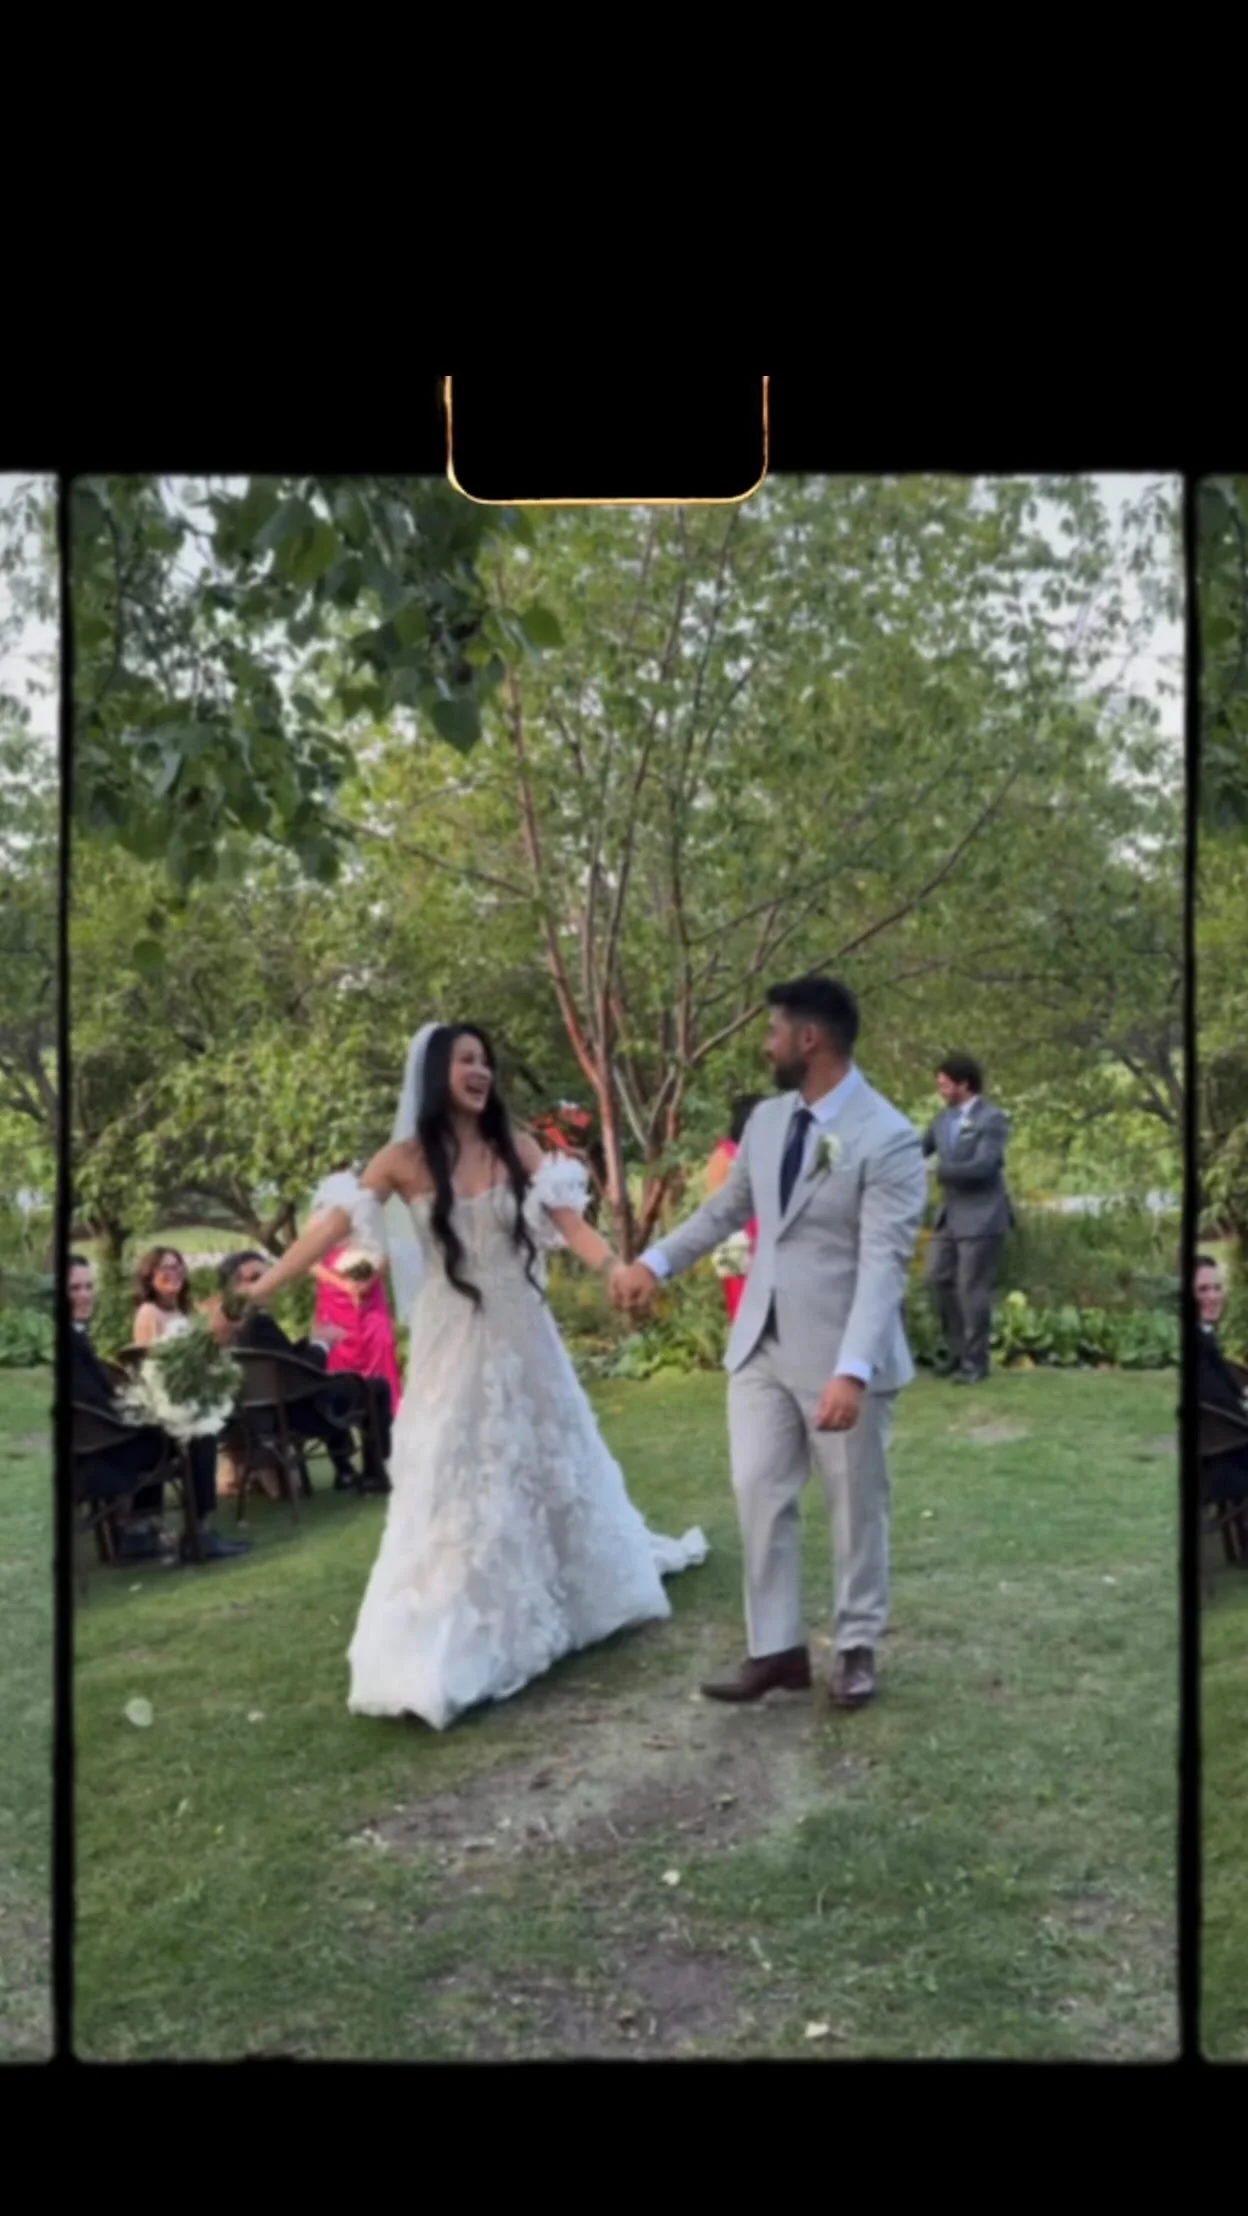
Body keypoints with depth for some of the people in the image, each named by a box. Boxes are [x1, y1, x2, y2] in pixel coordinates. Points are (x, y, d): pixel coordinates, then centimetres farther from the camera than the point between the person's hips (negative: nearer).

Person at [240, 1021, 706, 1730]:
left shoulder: (516, 1146, -2)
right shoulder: (406, 1159, -8)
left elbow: (570, 1223, -9)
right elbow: (332, 1228, -12)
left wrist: (621, 1271, -27)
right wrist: (253, 1294, -18)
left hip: (522, 1331, 3)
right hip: (453, 1340, -3)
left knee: (547, 1464, 19)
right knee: (456, 1485, 1)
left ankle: (560, 1602, 43)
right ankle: (446, 1652, 9)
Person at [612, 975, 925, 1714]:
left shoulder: (889, 1139, -18)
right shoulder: (766, 1119, 5)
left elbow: (884, 1263, -25)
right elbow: (726, 1209, 21)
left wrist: (853, 1371, -33)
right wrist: (656, 1262, 17)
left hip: (841, 1355, -6)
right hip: (762, 1343, 6)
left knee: (856, 1507, 10)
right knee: (760, 1496, 8)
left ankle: (858, 1648, 27)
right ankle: (778, 1649, 19)